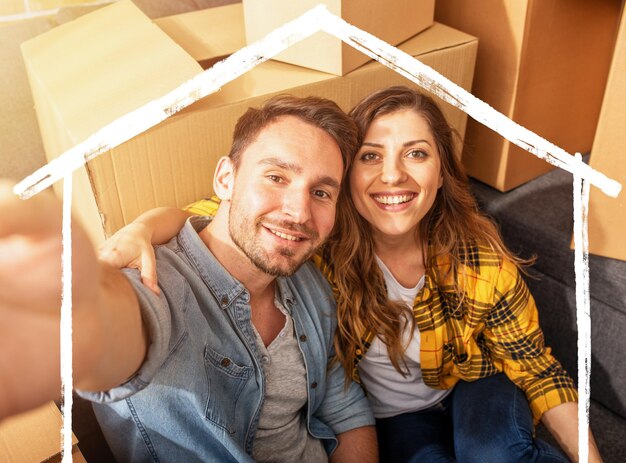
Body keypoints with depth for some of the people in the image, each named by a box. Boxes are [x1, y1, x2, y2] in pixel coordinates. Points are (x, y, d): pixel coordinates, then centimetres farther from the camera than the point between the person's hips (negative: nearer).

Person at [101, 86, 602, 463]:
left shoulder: (481, 262, -23)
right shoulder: (320, 238, -24)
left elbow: (537, 369, -11)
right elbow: (217, 216, -22)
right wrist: (143, 229, -41)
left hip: (471, 391, -1)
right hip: (393, 417, 2)